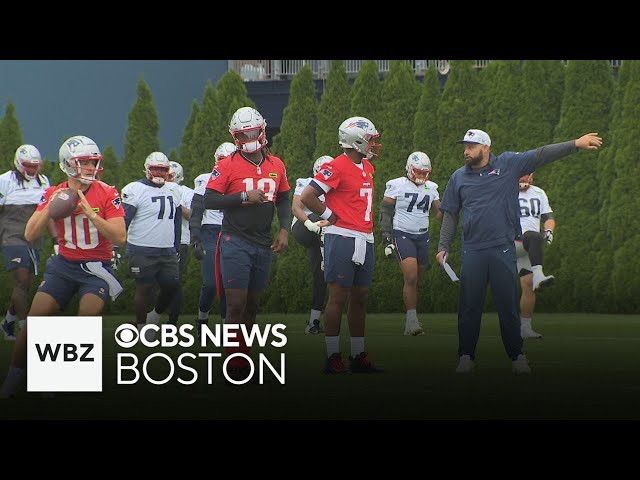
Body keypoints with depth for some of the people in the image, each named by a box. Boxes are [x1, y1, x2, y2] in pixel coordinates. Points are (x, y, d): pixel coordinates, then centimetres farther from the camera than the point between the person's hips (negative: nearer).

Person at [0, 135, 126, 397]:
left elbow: (120, 237, -17)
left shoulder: (107, 194, -8)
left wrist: (89, 213, -25)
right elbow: (30, 235, -3)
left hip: (96, 267, -2)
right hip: (64, 265, 3)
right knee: (35, 319, -8)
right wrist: (50, 208, -18)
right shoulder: (53, 194, 0)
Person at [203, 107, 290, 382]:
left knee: (252, 305, 11)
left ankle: (243, 361, 19)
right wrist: (243, 197, -18)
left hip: (263, 246, 5)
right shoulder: (228, 166, -7)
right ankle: (234, 365, -4)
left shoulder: (276, 165, 8)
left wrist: (284, 229, 4)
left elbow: (283, 200, 18)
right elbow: (209, 200, -11)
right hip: (236, 243, -5)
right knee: (236, 305, -9)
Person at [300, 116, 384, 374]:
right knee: (338, 297, -5)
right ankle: (333, 358, -2)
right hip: (342, 239, -8)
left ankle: (358, 356, 17)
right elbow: (307, 196, -16)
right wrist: (330, 216, -7)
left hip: (364, 240, 8)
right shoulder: (337, 167, -12)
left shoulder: (367, 167, 16)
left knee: (360, 297, 11)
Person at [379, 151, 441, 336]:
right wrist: (386, 237, -9)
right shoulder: (397, 186, -5)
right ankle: (412, 320, -20)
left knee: (416, 281, 5)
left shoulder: (431, 188, 10)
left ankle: (411, 323, 11)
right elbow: (385, 212, -3)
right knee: (411, 277, -19)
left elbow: (438, 213, 15)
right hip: (402, 235, -5)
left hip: (422, 237, 5)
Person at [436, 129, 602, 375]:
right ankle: (466, 356, 9)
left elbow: (541, 155, 0)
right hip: (472, 252, 2)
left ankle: (517, 355, 11)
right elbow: (450, 215, 14)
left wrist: (576, 144, -6)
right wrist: (443, 247, 7)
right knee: (469, 306, 1)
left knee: (509, 305, 2)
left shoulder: (508, 164, 4)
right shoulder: (458, 178, 10)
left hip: (503, 250, -1)